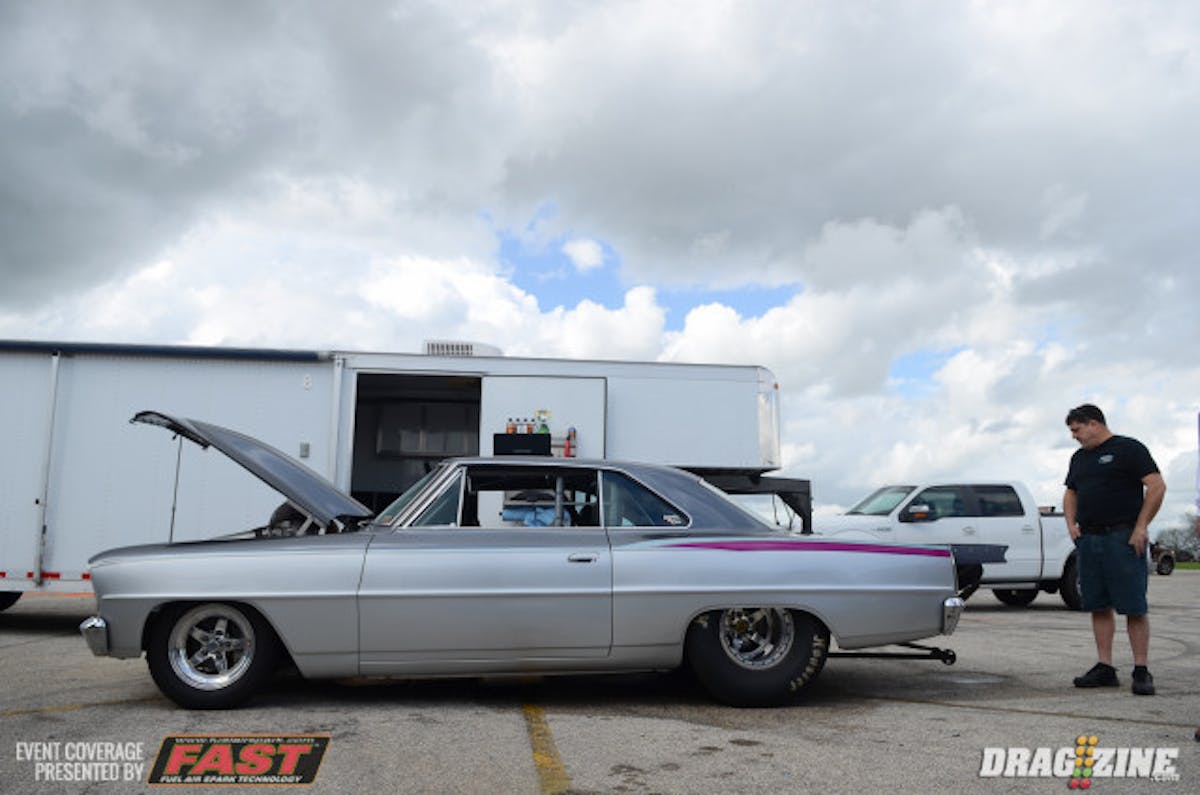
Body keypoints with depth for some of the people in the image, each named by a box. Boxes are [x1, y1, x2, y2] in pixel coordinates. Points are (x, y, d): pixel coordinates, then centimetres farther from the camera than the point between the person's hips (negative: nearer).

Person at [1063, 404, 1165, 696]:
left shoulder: (1128, 449, -3)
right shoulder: (1079, 458, 19)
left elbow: (1157, 486, -10)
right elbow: (1071, 494, 27)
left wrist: (1140, 527, -14)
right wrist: (1071, 524, 10)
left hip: (1123, 538, -7)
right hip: (1088, 539, 7)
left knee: (1134, 607, -4)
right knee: (1099, 606, 7)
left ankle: (1141, 671, 2)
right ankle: (1105, 668, 13)